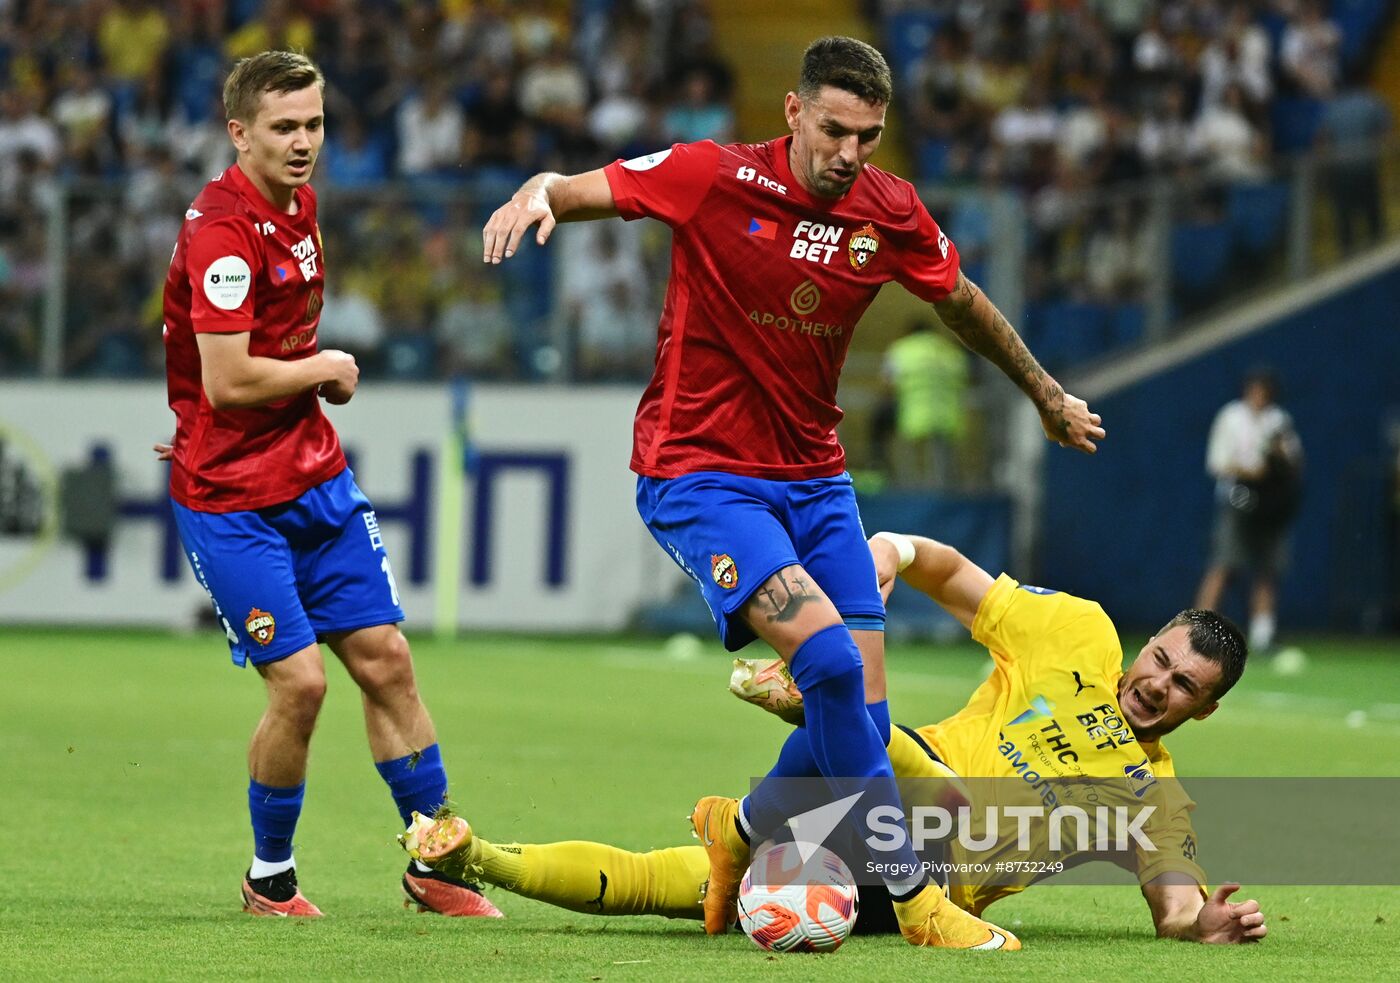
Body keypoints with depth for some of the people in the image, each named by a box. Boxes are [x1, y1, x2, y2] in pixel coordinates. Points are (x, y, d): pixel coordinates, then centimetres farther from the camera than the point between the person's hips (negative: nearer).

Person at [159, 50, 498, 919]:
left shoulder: (300, 205, 8)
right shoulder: (221, 231, -20)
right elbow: (226, 383, -26)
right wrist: (326, 369, -11)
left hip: (316, 475, 8)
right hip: (232, 499, -8)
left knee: (385, 659, 6)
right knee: (299, 680, -11)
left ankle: (436, 862, 16)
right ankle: (269, 878, 9)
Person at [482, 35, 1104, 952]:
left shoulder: (891, 213, 1)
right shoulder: (715, 178, -13)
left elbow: (963, 302, 18)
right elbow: (584, 188, -12)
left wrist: (1046, 392, 31)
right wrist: (538, 194, -37)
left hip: (814, 478, 6)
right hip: (699, 474, -5)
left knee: (862, 712, -2)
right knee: (831, 659, -23)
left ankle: (744, 829, 29)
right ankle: (914, 897, -15)